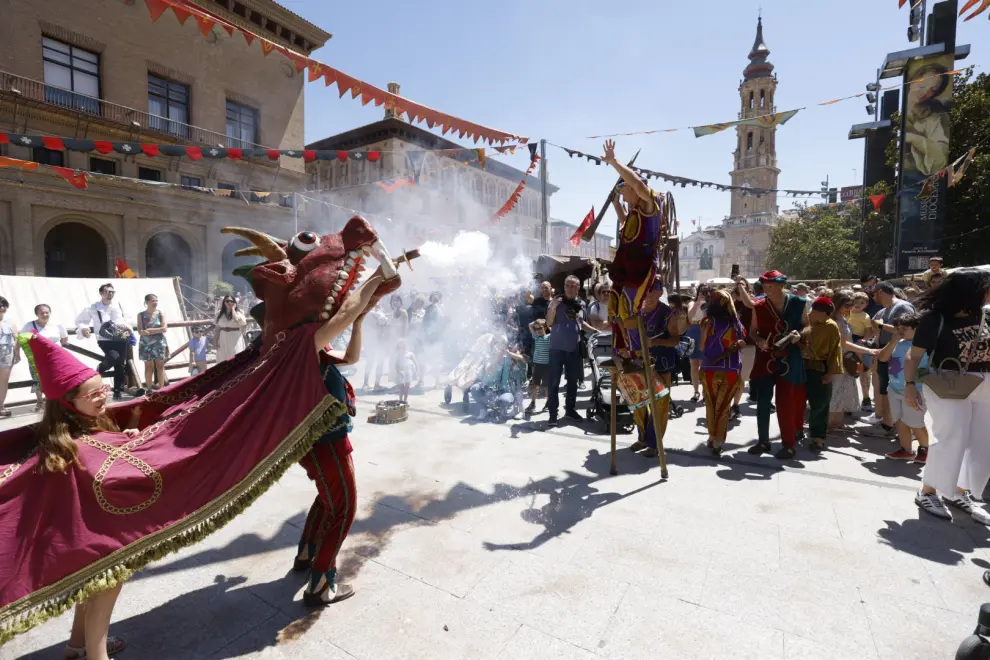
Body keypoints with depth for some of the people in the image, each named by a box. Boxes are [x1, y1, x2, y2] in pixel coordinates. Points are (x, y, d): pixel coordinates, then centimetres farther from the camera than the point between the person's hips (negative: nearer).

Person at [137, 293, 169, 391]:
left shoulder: (161, 313, 4)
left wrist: (149, 330, -11)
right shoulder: (141, 315, 3)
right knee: (148, 366, 4)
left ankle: (161, 389, 8)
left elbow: (164, 328, -6)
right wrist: (157, 330, -18)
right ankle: (149, 389, 9)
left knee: (160, 366, 3)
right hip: (146, 344, 0)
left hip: (159, 343, 0)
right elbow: (140, 331, -6)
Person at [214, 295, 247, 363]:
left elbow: (236, 320, -26)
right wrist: (216, 340, 4)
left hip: (235, 340, -4)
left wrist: (233, 309, -13)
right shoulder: (220, 314, 9)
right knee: (223, 359, 9)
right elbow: (218, 328, 11)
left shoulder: (238, 313, -3)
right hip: (223, 340, 4)